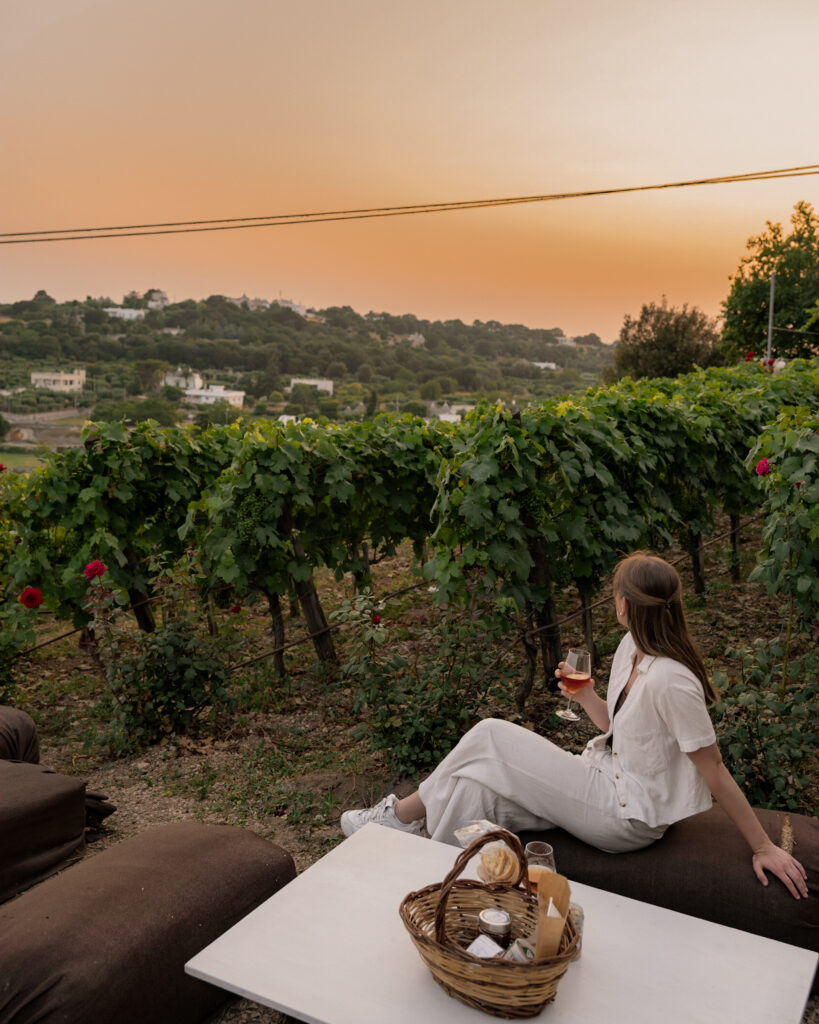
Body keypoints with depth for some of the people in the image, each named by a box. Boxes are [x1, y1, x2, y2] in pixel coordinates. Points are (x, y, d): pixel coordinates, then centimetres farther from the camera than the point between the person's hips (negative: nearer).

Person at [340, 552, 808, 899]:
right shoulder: (631, 647, -1)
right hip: (608, 781, 8)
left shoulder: (670, 681, -29)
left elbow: (715, 770, -21)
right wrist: (584, 695, -5)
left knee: (489, 739, -9)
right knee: (477, 788, -5)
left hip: (628, 817, -8)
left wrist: (764, 846, -14)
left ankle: (403, 813, 12)